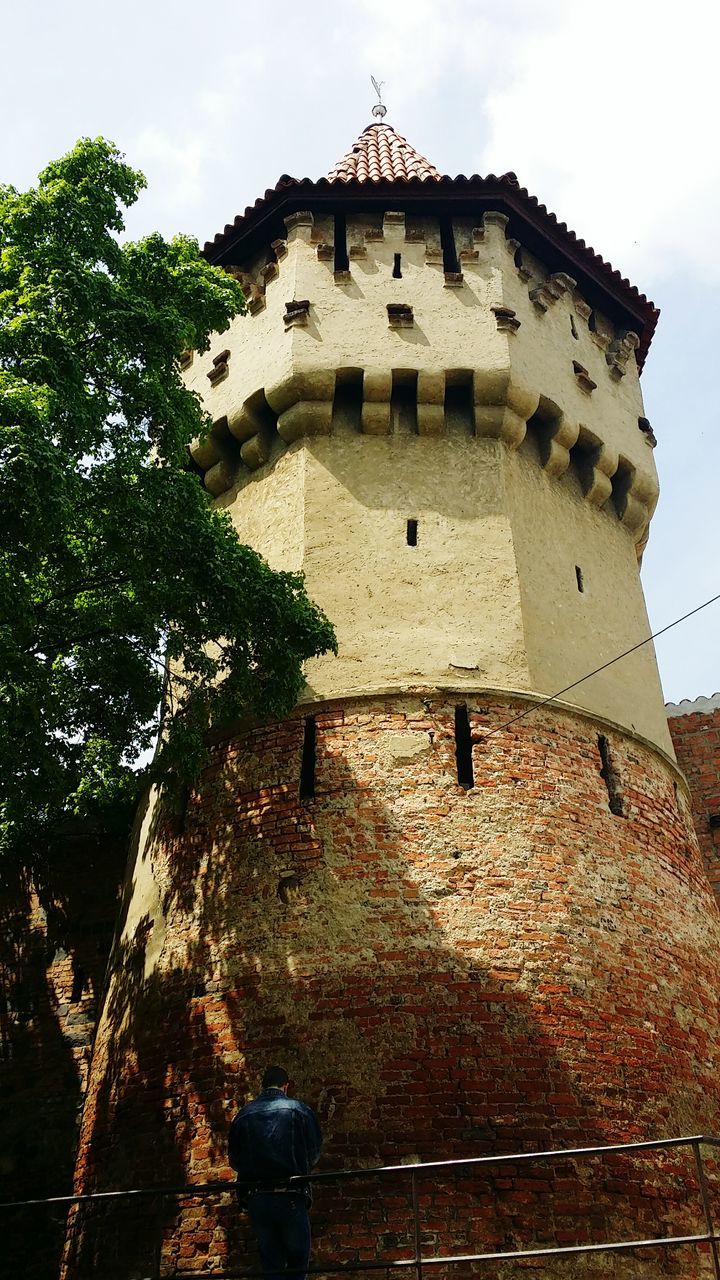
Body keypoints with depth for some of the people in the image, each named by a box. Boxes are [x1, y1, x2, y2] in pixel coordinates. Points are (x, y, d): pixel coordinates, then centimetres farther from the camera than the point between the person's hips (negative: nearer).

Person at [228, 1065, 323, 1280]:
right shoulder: (299, 1109, 1)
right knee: (297, 1263, 8)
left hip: (256, 1199, 3)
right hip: (290, 1197, -3)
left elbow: (234, 1160, 10)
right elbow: (314, 1151, 4)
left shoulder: (243, 1115, 7)